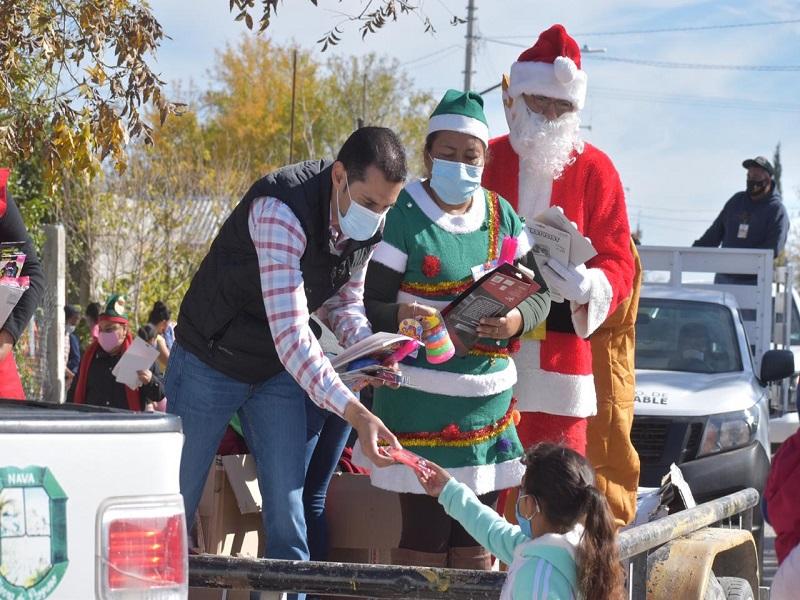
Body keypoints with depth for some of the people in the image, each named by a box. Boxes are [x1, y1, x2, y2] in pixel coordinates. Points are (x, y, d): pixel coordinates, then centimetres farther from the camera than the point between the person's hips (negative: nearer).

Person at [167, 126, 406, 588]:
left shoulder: (368, 227, -9)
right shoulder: (280, 211, -33)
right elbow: (289, 333, -40)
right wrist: (353, 412, -46)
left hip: (280, 371, 6)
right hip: (211, 361, -6)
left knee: (288, 517, 0)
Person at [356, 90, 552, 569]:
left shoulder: (501, 215, 10)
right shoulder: (402, 217, -6)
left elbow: (539, 294, 13)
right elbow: (369, 305, -8)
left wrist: (515, 321, -9)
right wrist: (400, 317, -30)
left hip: (489, 399, 5)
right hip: (420, 402, -5)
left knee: (477, 539, 9)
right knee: (425, 538, -8)